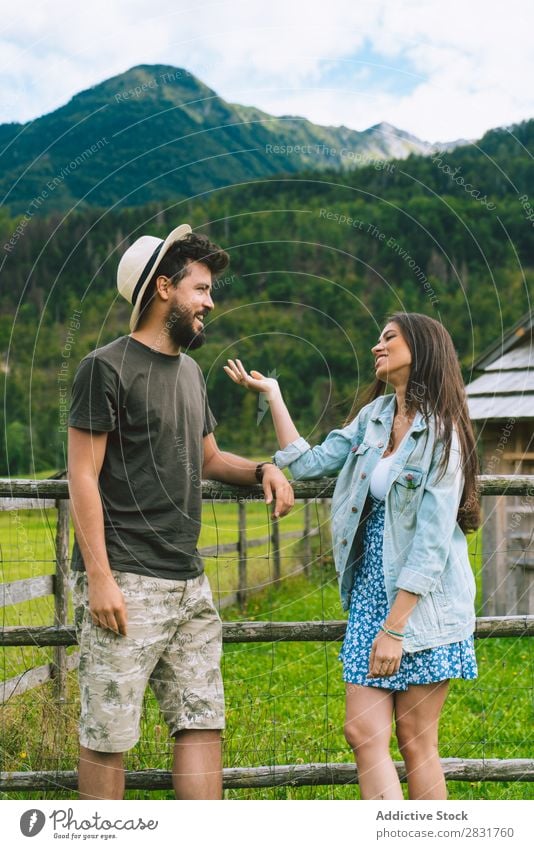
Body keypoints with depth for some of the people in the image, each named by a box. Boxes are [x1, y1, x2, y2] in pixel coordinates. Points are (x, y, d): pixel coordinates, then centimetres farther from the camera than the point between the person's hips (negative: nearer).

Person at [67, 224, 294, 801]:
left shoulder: (189, 371, 18)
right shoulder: (107, 368, -6)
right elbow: (83, 477, -9)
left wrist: (261, 470, 8)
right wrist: (99, 578, -16)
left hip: (188, 581, 8)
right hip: (125, 584, -8)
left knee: (202, 723, 7)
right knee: (107, 736, -1)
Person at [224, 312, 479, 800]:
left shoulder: (441, 432, -11)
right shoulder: (375, 417, 10)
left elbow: (432, 541, -15)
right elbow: (309, 463, 12)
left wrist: (395, 627, -18)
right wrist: (272, 393, 13)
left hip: (423, 600, -6)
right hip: (372, 591, 6)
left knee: (415, 741, 1)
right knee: (362, 732, -1)